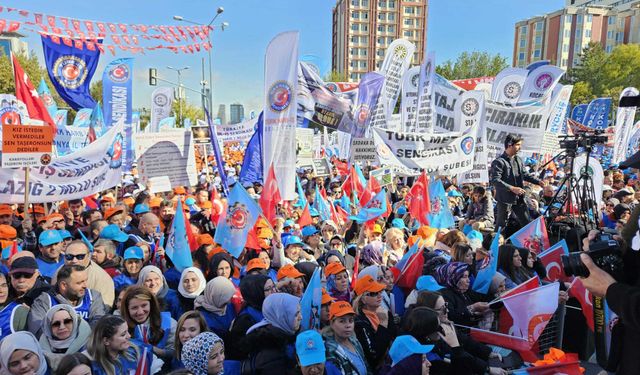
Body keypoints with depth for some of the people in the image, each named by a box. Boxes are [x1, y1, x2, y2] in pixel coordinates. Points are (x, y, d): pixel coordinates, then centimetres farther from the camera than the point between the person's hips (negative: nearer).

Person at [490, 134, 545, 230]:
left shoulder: (518, 160, 11)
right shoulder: (499, 162, -13)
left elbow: (525, 174, 20)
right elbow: (495, 180, -22)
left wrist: (538, 182, 6)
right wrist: (512, 188, -27)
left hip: (519, 198, 7)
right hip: (505, 199, -7)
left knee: (527, 222, 13)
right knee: (501, 225, 0)